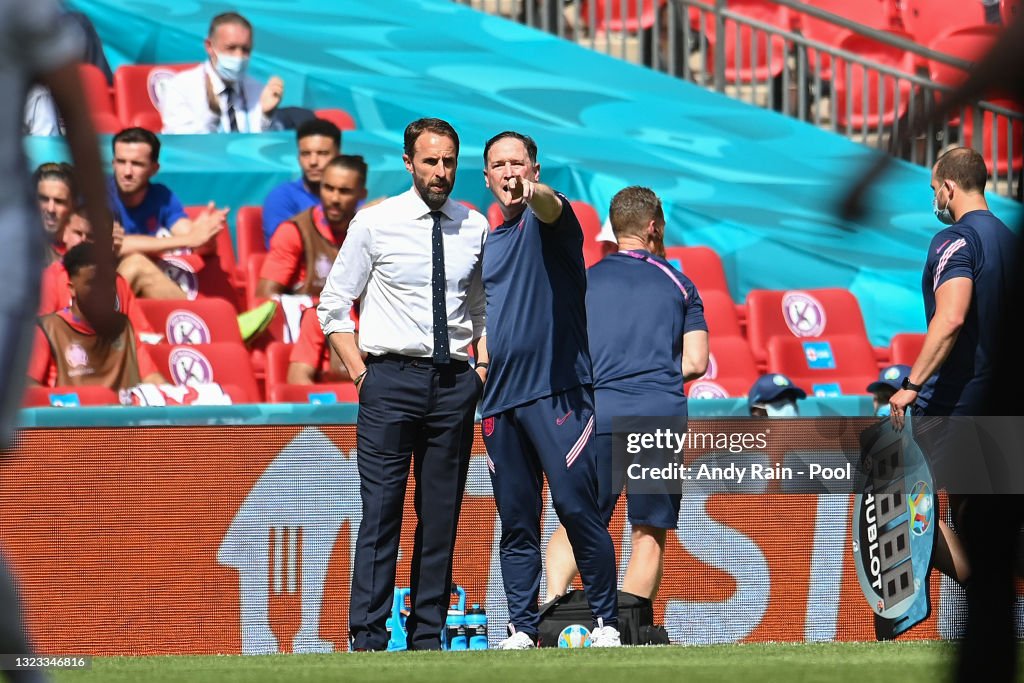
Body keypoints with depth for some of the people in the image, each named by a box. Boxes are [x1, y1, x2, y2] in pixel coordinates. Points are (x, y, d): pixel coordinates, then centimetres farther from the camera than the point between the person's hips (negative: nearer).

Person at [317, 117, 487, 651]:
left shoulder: (475, 229, 9)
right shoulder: (375, 223, 0)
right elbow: (333, 305, 5)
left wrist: (482, 371, 8)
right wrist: (360, 373, -3)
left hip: (454, 385, 3)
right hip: (391, 377, -3)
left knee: (441, 517, 4)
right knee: (380, 513, -8)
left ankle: (427, 638, 8)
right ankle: (368, 638, -8)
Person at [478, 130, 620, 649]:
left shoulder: (550, 218, 1)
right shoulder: (489, 241, 21)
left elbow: (551, 206, -25)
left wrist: (529, 192, -48)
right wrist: (482, 365, 16)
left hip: (556, 389, -6)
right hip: (499, 399, 6)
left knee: (576, 507, -11)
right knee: (516, 522, 5)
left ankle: (606, 621, -4)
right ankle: (522, 627, 7)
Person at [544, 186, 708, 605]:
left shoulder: (583, 282, 13)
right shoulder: (679, 284, 13)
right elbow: (695, 363, 7)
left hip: (599, 411, 1)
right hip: (662, 412, -1)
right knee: (649, 533, 6)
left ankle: (551, 602, -19)